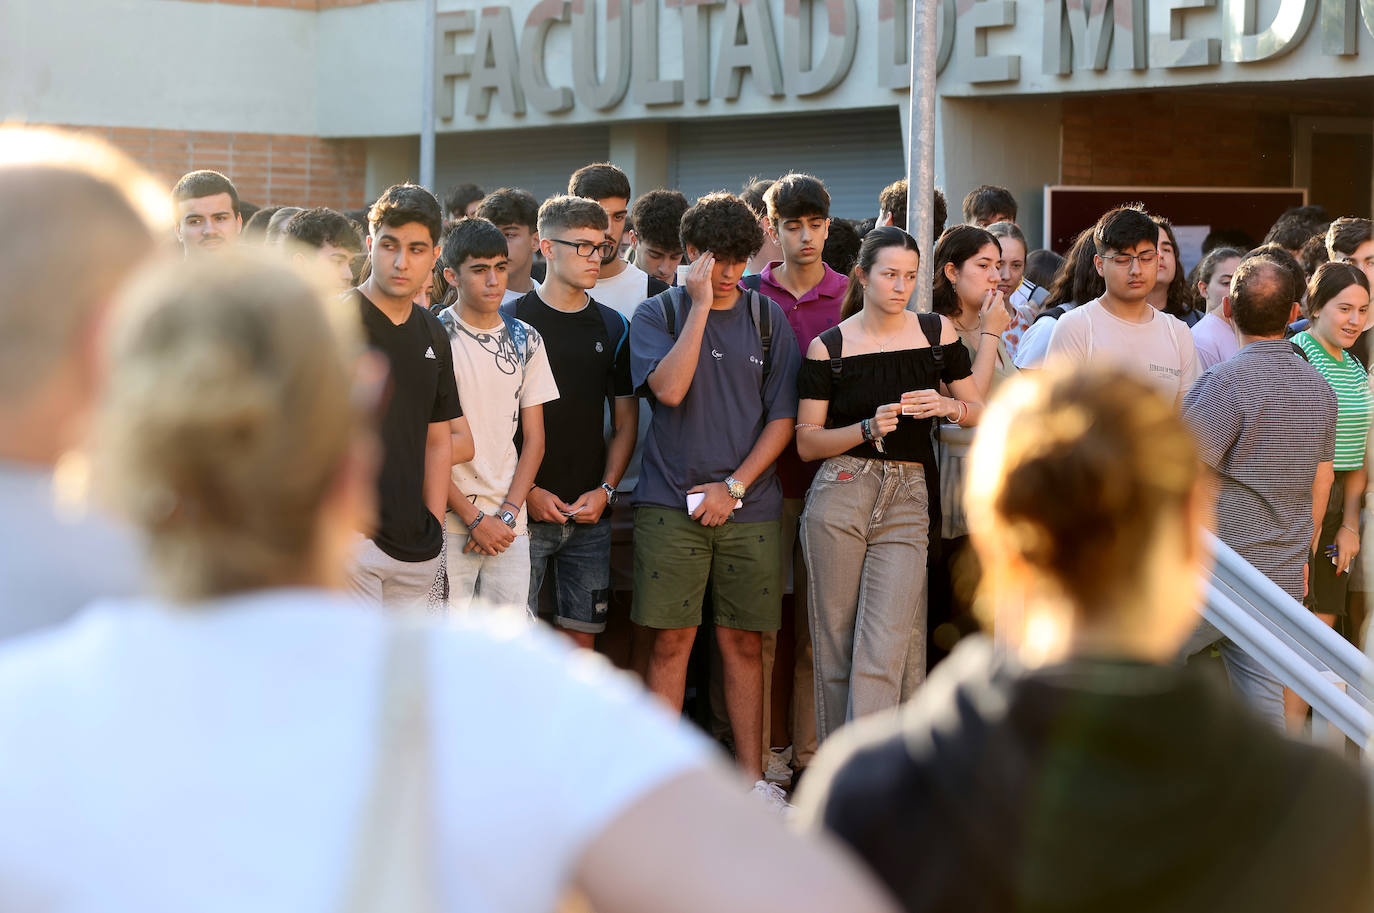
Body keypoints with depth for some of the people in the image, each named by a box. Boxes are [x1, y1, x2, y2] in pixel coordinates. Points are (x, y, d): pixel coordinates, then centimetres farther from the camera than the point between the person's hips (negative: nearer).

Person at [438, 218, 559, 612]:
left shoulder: (525, 340, 11)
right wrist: (474, 518, -9)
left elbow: (534, 438, 12)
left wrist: (507, 514, -1)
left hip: (509, 525, 4)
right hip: (448, 520, -4)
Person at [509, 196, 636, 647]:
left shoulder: (613, 327, 11)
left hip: (591, 513, 4)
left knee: (582, 635, 6)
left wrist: (605, 490, -1)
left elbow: (626, 421, 13)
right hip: (525, 510, -3)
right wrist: (528, 491, -10)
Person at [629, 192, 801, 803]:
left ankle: (751, 776, 11)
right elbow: (670, 389, -14)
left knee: (742, 641, 5)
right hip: (671, 502, -1)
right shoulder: (658, 314, 4)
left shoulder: (767, 317, 9)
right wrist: (701, 305, -12)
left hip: (748, 503, 2)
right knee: (670, 639, -1)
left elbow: (783, 417, 5)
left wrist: (734, 485, -5)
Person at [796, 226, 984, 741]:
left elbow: (981, 412, 15)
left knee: (881, 655, -10)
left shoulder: (938, 332, 9)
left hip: (909, 500, 1)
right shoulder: (828, 347, 4)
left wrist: (948, 407, -6)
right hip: (840, 493, -1)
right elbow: (806, 443, 4)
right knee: (834, 649, 0)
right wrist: (869, 428, -11)